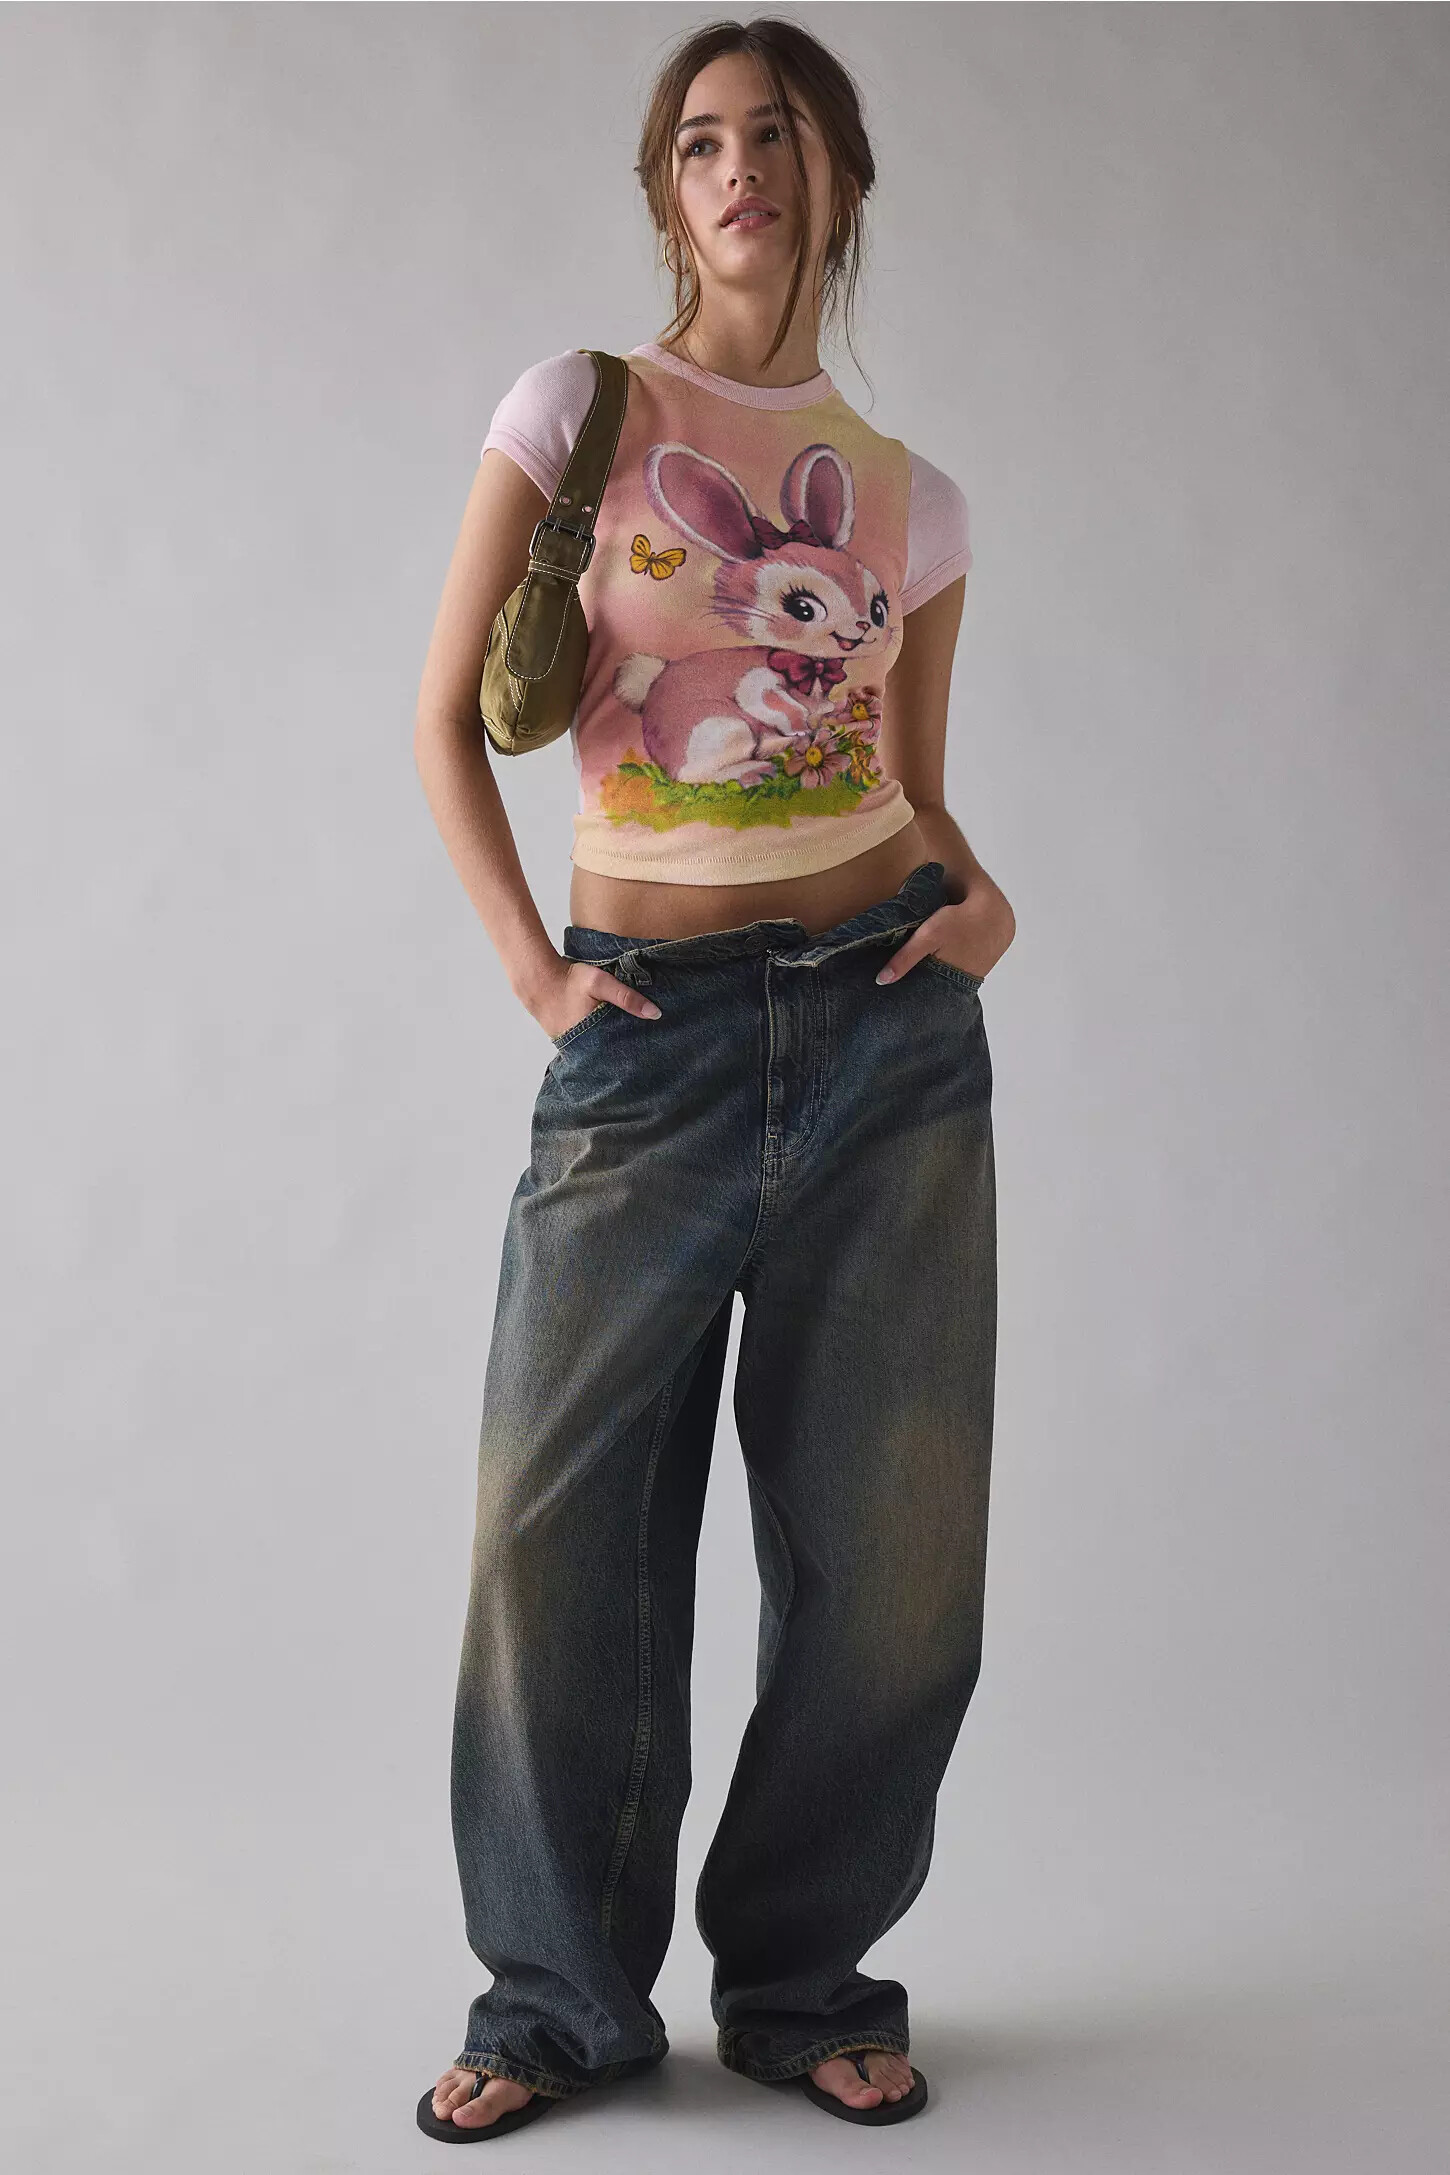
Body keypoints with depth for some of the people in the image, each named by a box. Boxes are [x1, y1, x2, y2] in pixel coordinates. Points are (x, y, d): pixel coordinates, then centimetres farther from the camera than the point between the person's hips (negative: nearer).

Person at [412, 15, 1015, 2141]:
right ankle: (561, 1996, 19)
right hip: (649, 1030, -2)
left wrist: (980, 894, -4)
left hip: (885, 1014, 3)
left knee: (885, 1538, 4)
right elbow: (450, 715, 2)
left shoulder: (910, 495, 11)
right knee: (559, 1526, -1)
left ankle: (806, 1979, 24)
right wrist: (532, 970, -7)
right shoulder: (580, 406, 3)